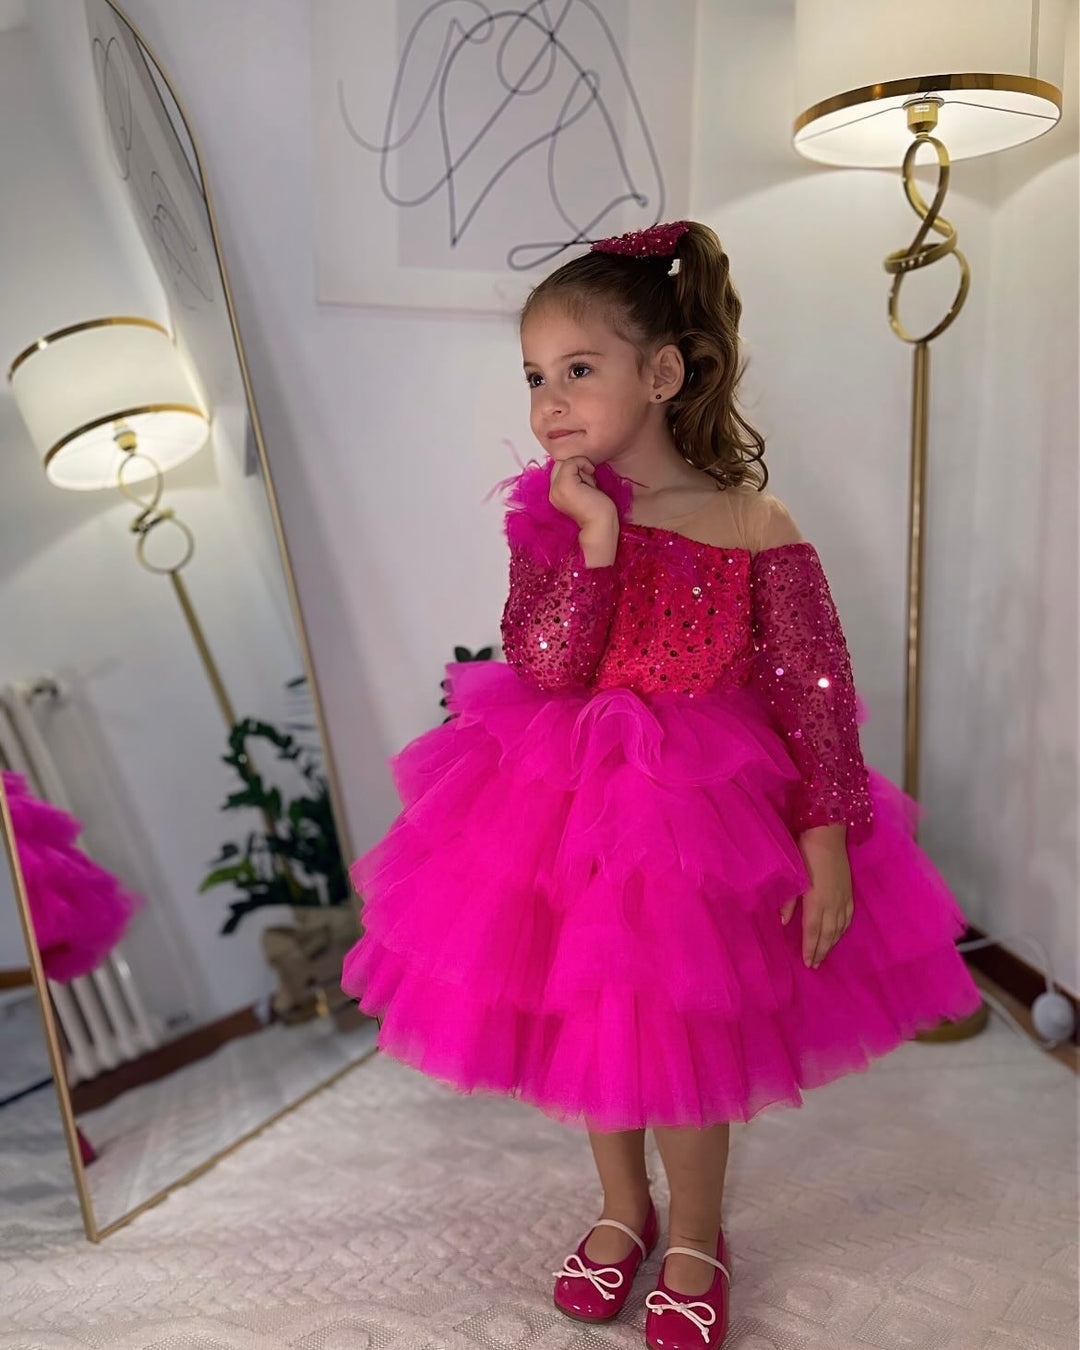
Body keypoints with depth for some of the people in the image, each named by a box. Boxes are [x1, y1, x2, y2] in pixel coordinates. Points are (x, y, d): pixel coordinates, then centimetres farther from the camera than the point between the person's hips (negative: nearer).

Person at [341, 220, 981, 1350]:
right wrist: (597, 533, -23)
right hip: (568, 810, 3)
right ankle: (622, 1210, 44)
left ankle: (696, 1237, 36)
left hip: (704, 817, -3)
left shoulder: (754, 529, -13)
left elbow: (815, 702, -11)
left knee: (680, 1040, 7)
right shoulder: (551, 516, -6)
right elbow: (546, 668, -17)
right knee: (591, 1025, 17)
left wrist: (828, 848, -14)